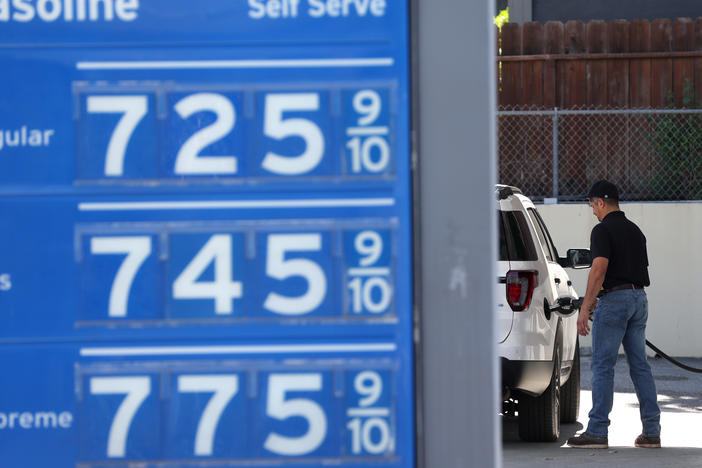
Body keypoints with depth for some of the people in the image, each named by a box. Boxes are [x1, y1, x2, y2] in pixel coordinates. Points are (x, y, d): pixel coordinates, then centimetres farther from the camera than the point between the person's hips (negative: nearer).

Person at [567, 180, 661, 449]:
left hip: (615, 298, -8)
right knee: (640, 365, 9)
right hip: (640, 299, 8)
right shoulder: (635, 230, 17)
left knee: (603, 366, -5)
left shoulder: (603, 230, -9)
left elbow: (599, 270, -19)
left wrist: (585, 308, -18)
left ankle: (597, 432, -6)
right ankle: (651, 432, 7)